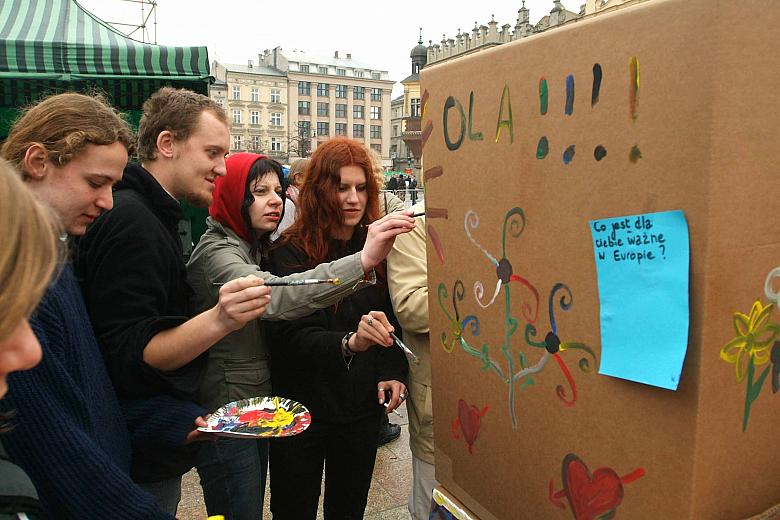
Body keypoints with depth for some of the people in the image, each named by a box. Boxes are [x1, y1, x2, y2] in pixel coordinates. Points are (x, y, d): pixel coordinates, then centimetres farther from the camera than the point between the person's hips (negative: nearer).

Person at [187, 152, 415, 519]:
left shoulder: (255, 247, 11)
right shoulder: (215, 251, -19)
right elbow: (273, 297, -40)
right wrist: (362, 262, -49)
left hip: (257, 402, 9)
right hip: (224, 410, -9)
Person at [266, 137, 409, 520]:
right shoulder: (290, 253, -13)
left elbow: (392, 321, 7)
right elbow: (293, 337, -21)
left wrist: (393, 370, -9)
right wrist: (350, 343, -38)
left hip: (362, 408, 4)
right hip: (302, 406, -3)